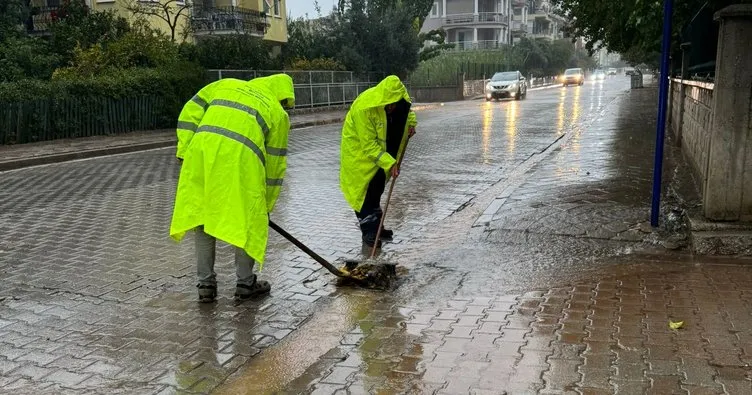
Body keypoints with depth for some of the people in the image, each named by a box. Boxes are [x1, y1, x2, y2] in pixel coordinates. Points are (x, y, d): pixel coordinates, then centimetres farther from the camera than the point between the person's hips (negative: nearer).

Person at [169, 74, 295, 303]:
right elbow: (275, 163, 20)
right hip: (240, 158, -3)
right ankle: (245, 284, 22)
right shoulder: (278, 114, 20)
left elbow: (190, 113, 17)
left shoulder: (225, 85, 28)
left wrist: (184, 152, 17)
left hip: (202, 150, 3)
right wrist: (267, 205, 26)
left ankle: (206, 284, 23)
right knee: (247, 222, 14)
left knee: (203, 216, 16)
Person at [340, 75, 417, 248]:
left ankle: (376, 226, 26)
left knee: (377, 188, 14)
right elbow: (369, 145, -32)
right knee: (364, 190, -9)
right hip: (359, 149, -7)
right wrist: (389, 163, -36)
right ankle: (368, 232, -2)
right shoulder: (363, 107, -34)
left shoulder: (398, 101, -14)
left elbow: (407, 111, 13)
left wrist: (411, 123, -9)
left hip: (380, 147, 7)